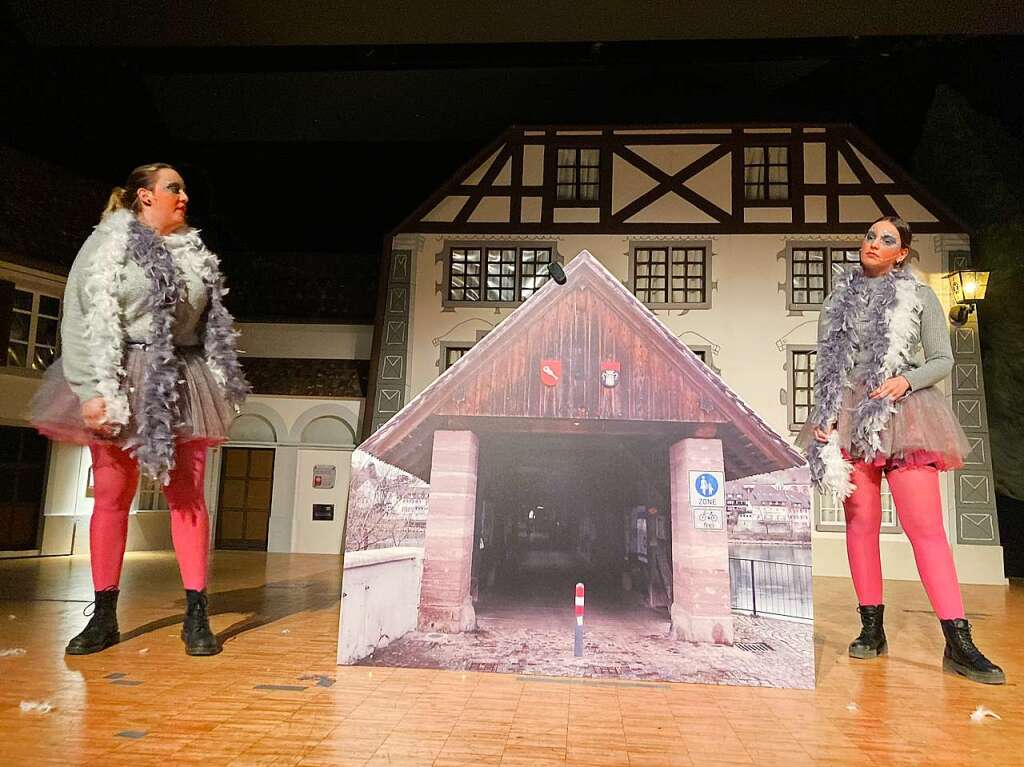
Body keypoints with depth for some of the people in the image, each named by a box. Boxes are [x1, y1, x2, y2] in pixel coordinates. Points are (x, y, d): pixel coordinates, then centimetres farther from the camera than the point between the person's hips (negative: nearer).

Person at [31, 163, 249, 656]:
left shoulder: (195, 252, 16)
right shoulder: (110, 243, 2)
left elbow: (212, 327, 18)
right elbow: (89, 319, -6)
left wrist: (220, 393, 12)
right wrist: (96, 390, -16)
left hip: (184, 384, 4)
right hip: (126, 381, -3)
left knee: (187, 496, -1)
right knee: (111, 496, 1)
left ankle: (196, 615, 3)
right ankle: (104, 616, 12)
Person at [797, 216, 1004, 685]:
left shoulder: (919, 297, 9)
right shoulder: (840, 297, 14)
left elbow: (943, 360, 7)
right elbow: (825, 365, 12)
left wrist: (907, 380, -13)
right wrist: (822, 416, 2)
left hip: (901, 415, -2)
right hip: (848, 416, 2)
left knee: (925, 526, -8)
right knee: (861, 522, 2)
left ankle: (958, 643, -6)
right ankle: (872, 628, 11)